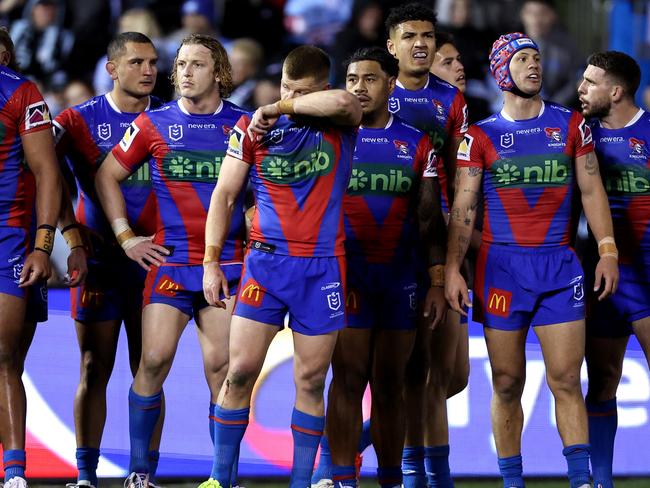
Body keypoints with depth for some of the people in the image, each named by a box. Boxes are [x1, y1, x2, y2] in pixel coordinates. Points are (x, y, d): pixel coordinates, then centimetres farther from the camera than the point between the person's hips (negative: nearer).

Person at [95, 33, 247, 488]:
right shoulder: (154, 123, 5)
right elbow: (107, 176, 11)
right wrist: (125, 236, 4)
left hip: (227, 262, 1)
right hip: (169, 261, 0)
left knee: (221, 367, 0)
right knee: (154, 361, -9)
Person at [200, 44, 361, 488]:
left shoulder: (340, 124, -1)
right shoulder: (252, 128, 3)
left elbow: (342, 102, -26)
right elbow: (224, 194, 7)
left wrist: (278, 109, -17)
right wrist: (211, 261, 1)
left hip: (322, 267, 0)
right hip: (266, 261, 0)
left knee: (311, 381, 3)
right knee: (240, 372, -4)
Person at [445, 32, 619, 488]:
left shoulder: (570, 124, 9)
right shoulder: (481, 136, 4)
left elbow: (592, 190, 10)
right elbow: (463, 207, 2)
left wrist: (608, 250, 0)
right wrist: (453, 268, -7)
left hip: (560, 264, 1)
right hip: (502, 265, -1)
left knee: (566, 380, -5)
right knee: (507, 384, 1)